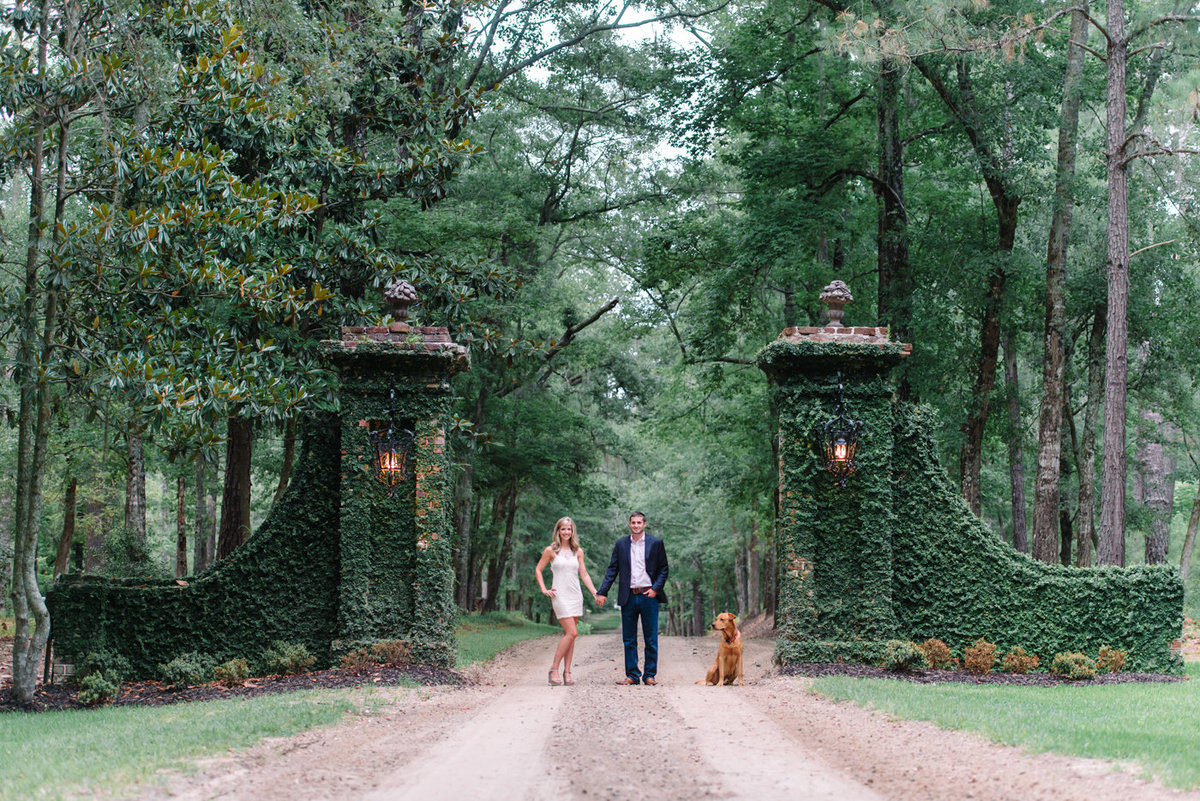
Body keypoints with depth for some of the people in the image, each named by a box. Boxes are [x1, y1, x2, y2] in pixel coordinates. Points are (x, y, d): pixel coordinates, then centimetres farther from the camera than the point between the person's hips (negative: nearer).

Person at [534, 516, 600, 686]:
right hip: (560, 595, -4)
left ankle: (567, 672, 6)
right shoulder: (551, 550, 0)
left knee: (569, 634, 3)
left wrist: (595, 593, 2)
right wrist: (544, 589, -3)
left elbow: (584, 574, 11)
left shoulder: (578, 551, 10)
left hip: (576, 596, 4)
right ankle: (554, 669, -7)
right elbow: (538, 570, 7)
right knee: (572, 633, -15)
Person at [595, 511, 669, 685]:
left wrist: (655, 588, -8)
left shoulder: (656, 543, 3)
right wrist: (602, 592, -1)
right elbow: (612, 570, 7)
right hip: (628, 597, 2)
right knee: (629, 639, 5)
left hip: (649, 595, -2)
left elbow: (663, 569, 5)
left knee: (651, 638, 1)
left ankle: (649, 675, 8)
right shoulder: (621, 544, 8)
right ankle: (632, 675, 11)